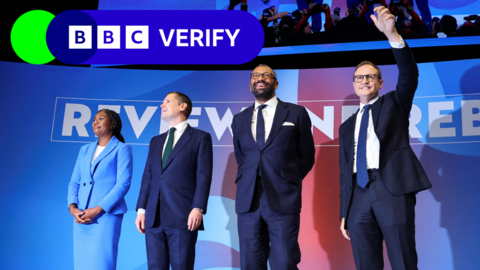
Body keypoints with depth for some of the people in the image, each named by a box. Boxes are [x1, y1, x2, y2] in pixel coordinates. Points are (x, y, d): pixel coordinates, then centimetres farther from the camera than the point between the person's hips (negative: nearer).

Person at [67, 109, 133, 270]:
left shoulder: (122, 149, 1)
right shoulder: (85, 150, 18)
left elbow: (123, 184, -8)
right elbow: (74, 182, 15)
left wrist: (97, 209, -15)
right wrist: (72, 207, -4)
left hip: (106, 216, -5)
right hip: (81, 217, 6)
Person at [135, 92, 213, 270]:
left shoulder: (200, 138, 5)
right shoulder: (156, 141, 22)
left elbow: (203, 176, -4)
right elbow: (148, 177, 16)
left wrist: (198, 208, -14)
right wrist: (141, 209, 8)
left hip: (182, 216, -5)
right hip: (154, 218, 5)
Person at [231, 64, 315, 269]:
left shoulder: (296, 113, 7)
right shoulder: (239, 119, 15)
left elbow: (307, 156, 10)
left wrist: (289, 183, 8)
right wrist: (251, 180, 11)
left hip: (283, 200, -3)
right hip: (248, 200, 3)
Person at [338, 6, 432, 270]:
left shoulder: (393, 104, 15)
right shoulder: (347, 125, 22)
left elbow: (409, 75, -5)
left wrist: (391, 34, -20)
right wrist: (344, 213, 12)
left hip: (393, 188, -3)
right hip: (359, 195, 4)